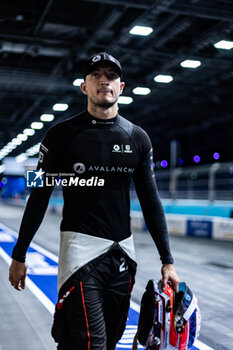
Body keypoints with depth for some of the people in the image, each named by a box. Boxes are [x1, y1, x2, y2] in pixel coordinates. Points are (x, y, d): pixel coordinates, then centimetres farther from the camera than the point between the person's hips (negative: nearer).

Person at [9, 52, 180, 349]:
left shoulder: (137, 138, 7)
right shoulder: (62, 134, -2)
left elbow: (151, 201, 8)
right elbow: (39, 197, 1)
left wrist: (167, 261, 6)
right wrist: (19, 255, 2)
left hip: (123, 251, 4)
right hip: (81, 246, -4)